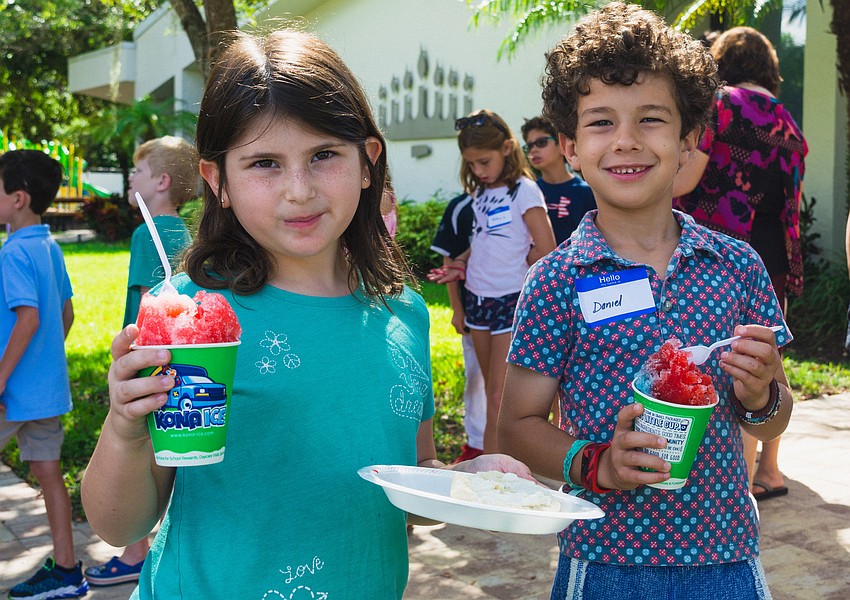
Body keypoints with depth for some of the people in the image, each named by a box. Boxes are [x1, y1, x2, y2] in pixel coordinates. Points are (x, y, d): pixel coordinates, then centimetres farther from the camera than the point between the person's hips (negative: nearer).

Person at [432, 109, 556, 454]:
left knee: (499, 396, -7)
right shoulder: (480, 194, 12)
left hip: (511, 300, -7)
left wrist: (511, 268, -2)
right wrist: (463, 266, 0)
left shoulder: (524, 191, -10)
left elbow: (546, 252, -13)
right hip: (478, 298, 7)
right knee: (493, 394, 12)